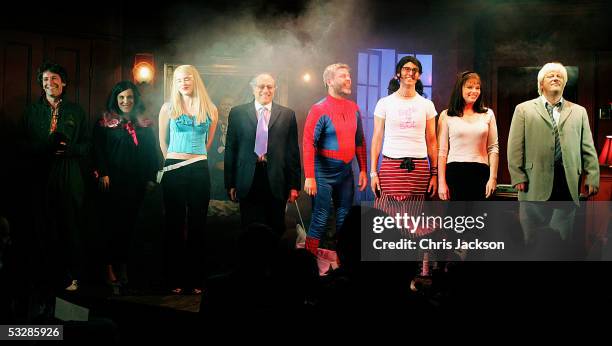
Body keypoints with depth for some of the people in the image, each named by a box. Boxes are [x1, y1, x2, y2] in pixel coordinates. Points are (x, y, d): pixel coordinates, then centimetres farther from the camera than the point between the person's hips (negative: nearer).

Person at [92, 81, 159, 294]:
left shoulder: (144, 125, 12)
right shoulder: (105, 123, 5)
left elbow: (152, 154, 12)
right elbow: (98, 150, -2)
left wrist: (150, 179, 5)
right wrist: (102, 174, -12)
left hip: (135, 184, 3)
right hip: (112, 182, -3)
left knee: (129, 224, 3)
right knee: (112, 224, -6)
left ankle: (122, 266, 9)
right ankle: (111, 269, -4)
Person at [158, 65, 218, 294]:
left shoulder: (210, 110, 7)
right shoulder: (168, 108, 4)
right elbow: (163, 141, 13)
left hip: (199, 170, 1)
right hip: (174, 170, -1)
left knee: (198, 224, 3)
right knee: (175, 224, 1)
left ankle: (195, 279, 8)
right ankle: (176, 278, 6)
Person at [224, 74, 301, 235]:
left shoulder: (287, 115, 7)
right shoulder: (237, 113, 7)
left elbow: (293, 151, 5)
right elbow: (230, 149, 6)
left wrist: (294, 185, 1)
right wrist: (230, 184, 1)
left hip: (276, 184, 0)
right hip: (248, 183, 0)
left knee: (276, 231, 6)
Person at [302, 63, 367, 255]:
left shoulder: (354, 108, 8)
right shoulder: (320, 109, -11)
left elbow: (360, 141, 14)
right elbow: (308, 143, -15)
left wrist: (363, 170, 9)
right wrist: (309, 177, -19)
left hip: (346, 171, 6)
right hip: (324, 173, -6)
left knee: (345, 219, 12)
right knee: (320, 219, -5)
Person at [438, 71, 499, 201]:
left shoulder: (488, 114, 12)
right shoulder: (447, 116, 6)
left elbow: (493, 148, 10)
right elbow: (442, 151, 3)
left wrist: (493, 177, 0)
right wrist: (441, 182, -4)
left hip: (480, 172, 2)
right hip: (455, 171, -2)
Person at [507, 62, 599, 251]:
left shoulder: (579, 112, 17)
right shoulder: (524, 109, 10)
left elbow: (588, 148, 12)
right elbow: (515, 147, 3)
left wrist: (593, 177, 2)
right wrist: (518, 176, -6)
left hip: (568, 184, 2)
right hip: (535, 184, -2)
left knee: (563, 237, 2)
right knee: (532, 238, 2)